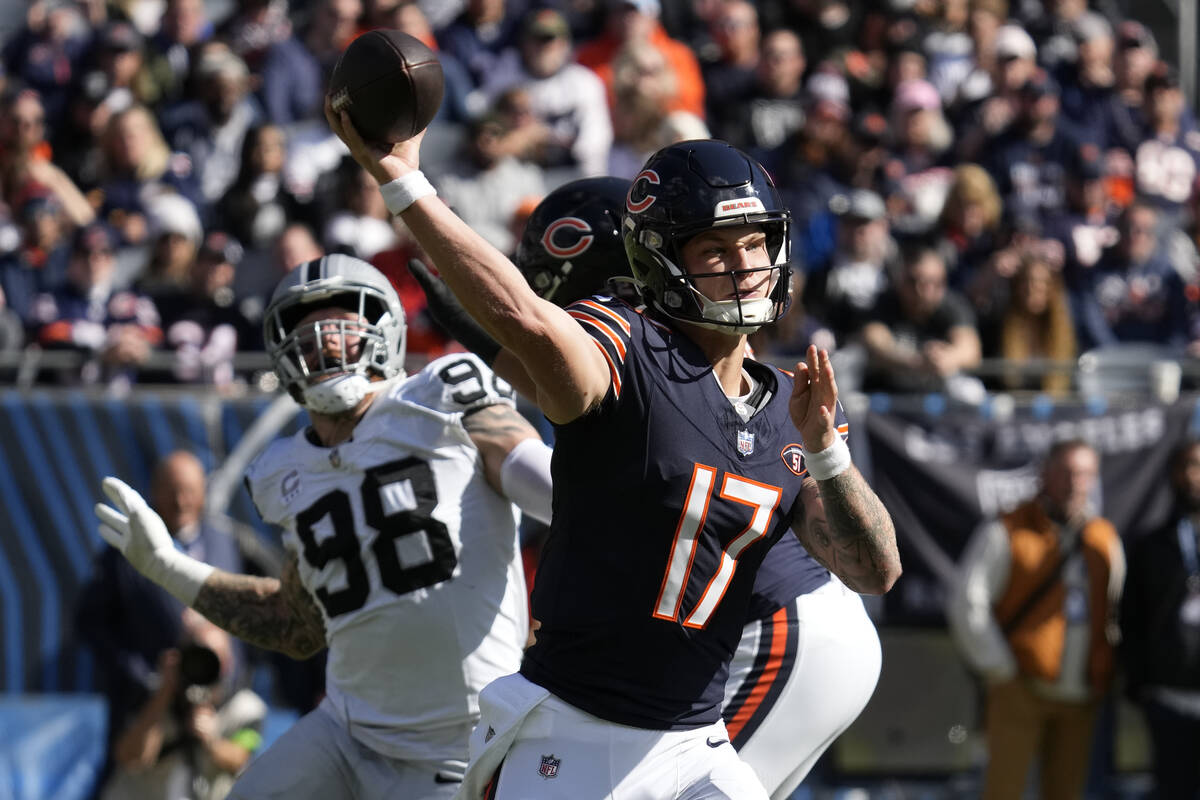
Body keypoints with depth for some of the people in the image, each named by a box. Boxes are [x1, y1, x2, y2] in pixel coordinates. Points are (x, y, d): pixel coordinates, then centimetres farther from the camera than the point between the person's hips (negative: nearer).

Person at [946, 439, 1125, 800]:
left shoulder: (1104, 539, 12)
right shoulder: (1006, 534, -2)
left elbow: (1118, 607, 22)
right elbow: (966, 604, -6)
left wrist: (1105, 678, 11)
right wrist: (1001, 671, -8)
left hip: (1078, 700, 4)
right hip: (1021, 689, -4)